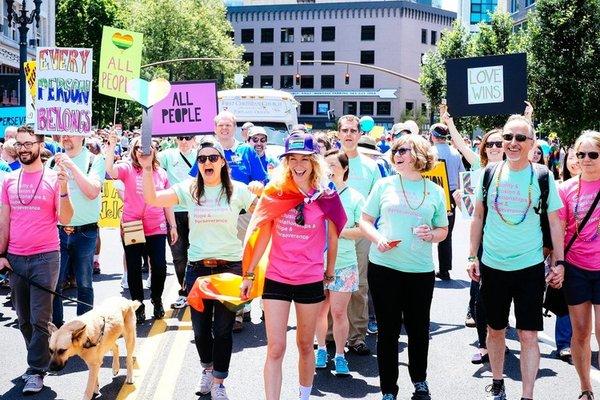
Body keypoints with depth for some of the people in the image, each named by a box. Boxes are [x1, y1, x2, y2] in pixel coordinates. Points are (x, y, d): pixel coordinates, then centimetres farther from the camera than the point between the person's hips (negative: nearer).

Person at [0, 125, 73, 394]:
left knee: (40, 319, -3)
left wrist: (63, 190, -20)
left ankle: (36, 371, 5)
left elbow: (65, 219, -7)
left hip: (45, 258, -4)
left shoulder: (54, 178, -3)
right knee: (24, 319, 11)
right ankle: (39, 360, 26)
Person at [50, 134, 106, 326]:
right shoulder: (52, 162, 8)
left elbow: (93, 192, -15)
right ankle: (55, 328, 14)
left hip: (85, 232, -2)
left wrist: (72, 166, -18)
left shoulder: (95, 161, -1)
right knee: (54, 284, 2)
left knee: (84, 284, 8)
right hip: (57, 230, 2)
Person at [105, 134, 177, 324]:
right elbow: (110, 170, -23)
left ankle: (157, 299, 26)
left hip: (157, 228, 2)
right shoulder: (128, 169, -1)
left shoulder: (161, 173, 7)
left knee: (159, 267, 1)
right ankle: (138, 305, 21)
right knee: (134, 269, 5)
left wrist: (173, 225, 12)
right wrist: (111, 146, -31)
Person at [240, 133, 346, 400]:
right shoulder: (274, 193, -3)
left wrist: (329, 273, 15)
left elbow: (333, 239, 7)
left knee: (305, 345, 15)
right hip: (276, 279, 0)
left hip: (311, 281, 0)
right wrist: (249, 274, 3)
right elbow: (263, 236, 3)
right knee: (275, 349, -1)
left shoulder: (325, 197, -5)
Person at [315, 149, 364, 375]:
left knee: (338, 312, -2)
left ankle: (340, 355, 13)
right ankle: (321, 349, 30)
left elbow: (364, 229, -5)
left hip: (343, 264, -2)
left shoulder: (355, 197, 0)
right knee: (319, 311, 10)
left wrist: (340, 232, -15)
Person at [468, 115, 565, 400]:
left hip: (530, 267, -2)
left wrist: (558, 263, -1)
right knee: (494, 330, 15)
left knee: (528, 335, -3)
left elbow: (554, 222, 2)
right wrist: (473, 256, 5)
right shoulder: (490, 173, 1)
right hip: (492, 266, 2)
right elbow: (478, 217, 8)